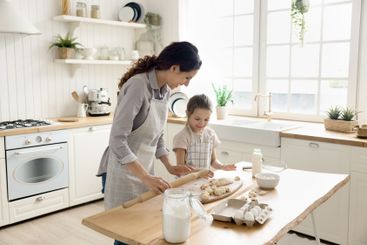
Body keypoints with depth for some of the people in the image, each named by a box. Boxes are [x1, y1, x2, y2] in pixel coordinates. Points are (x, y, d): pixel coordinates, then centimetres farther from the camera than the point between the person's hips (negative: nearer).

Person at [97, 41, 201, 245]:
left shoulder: (164, 90, 3)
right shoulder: (138, 86, -22)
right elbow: (117, 140, -26)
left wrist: (169, 166, 6)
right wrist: (146, 177, -29)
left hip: (145, 169, 7)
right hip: (123, 171, -7)